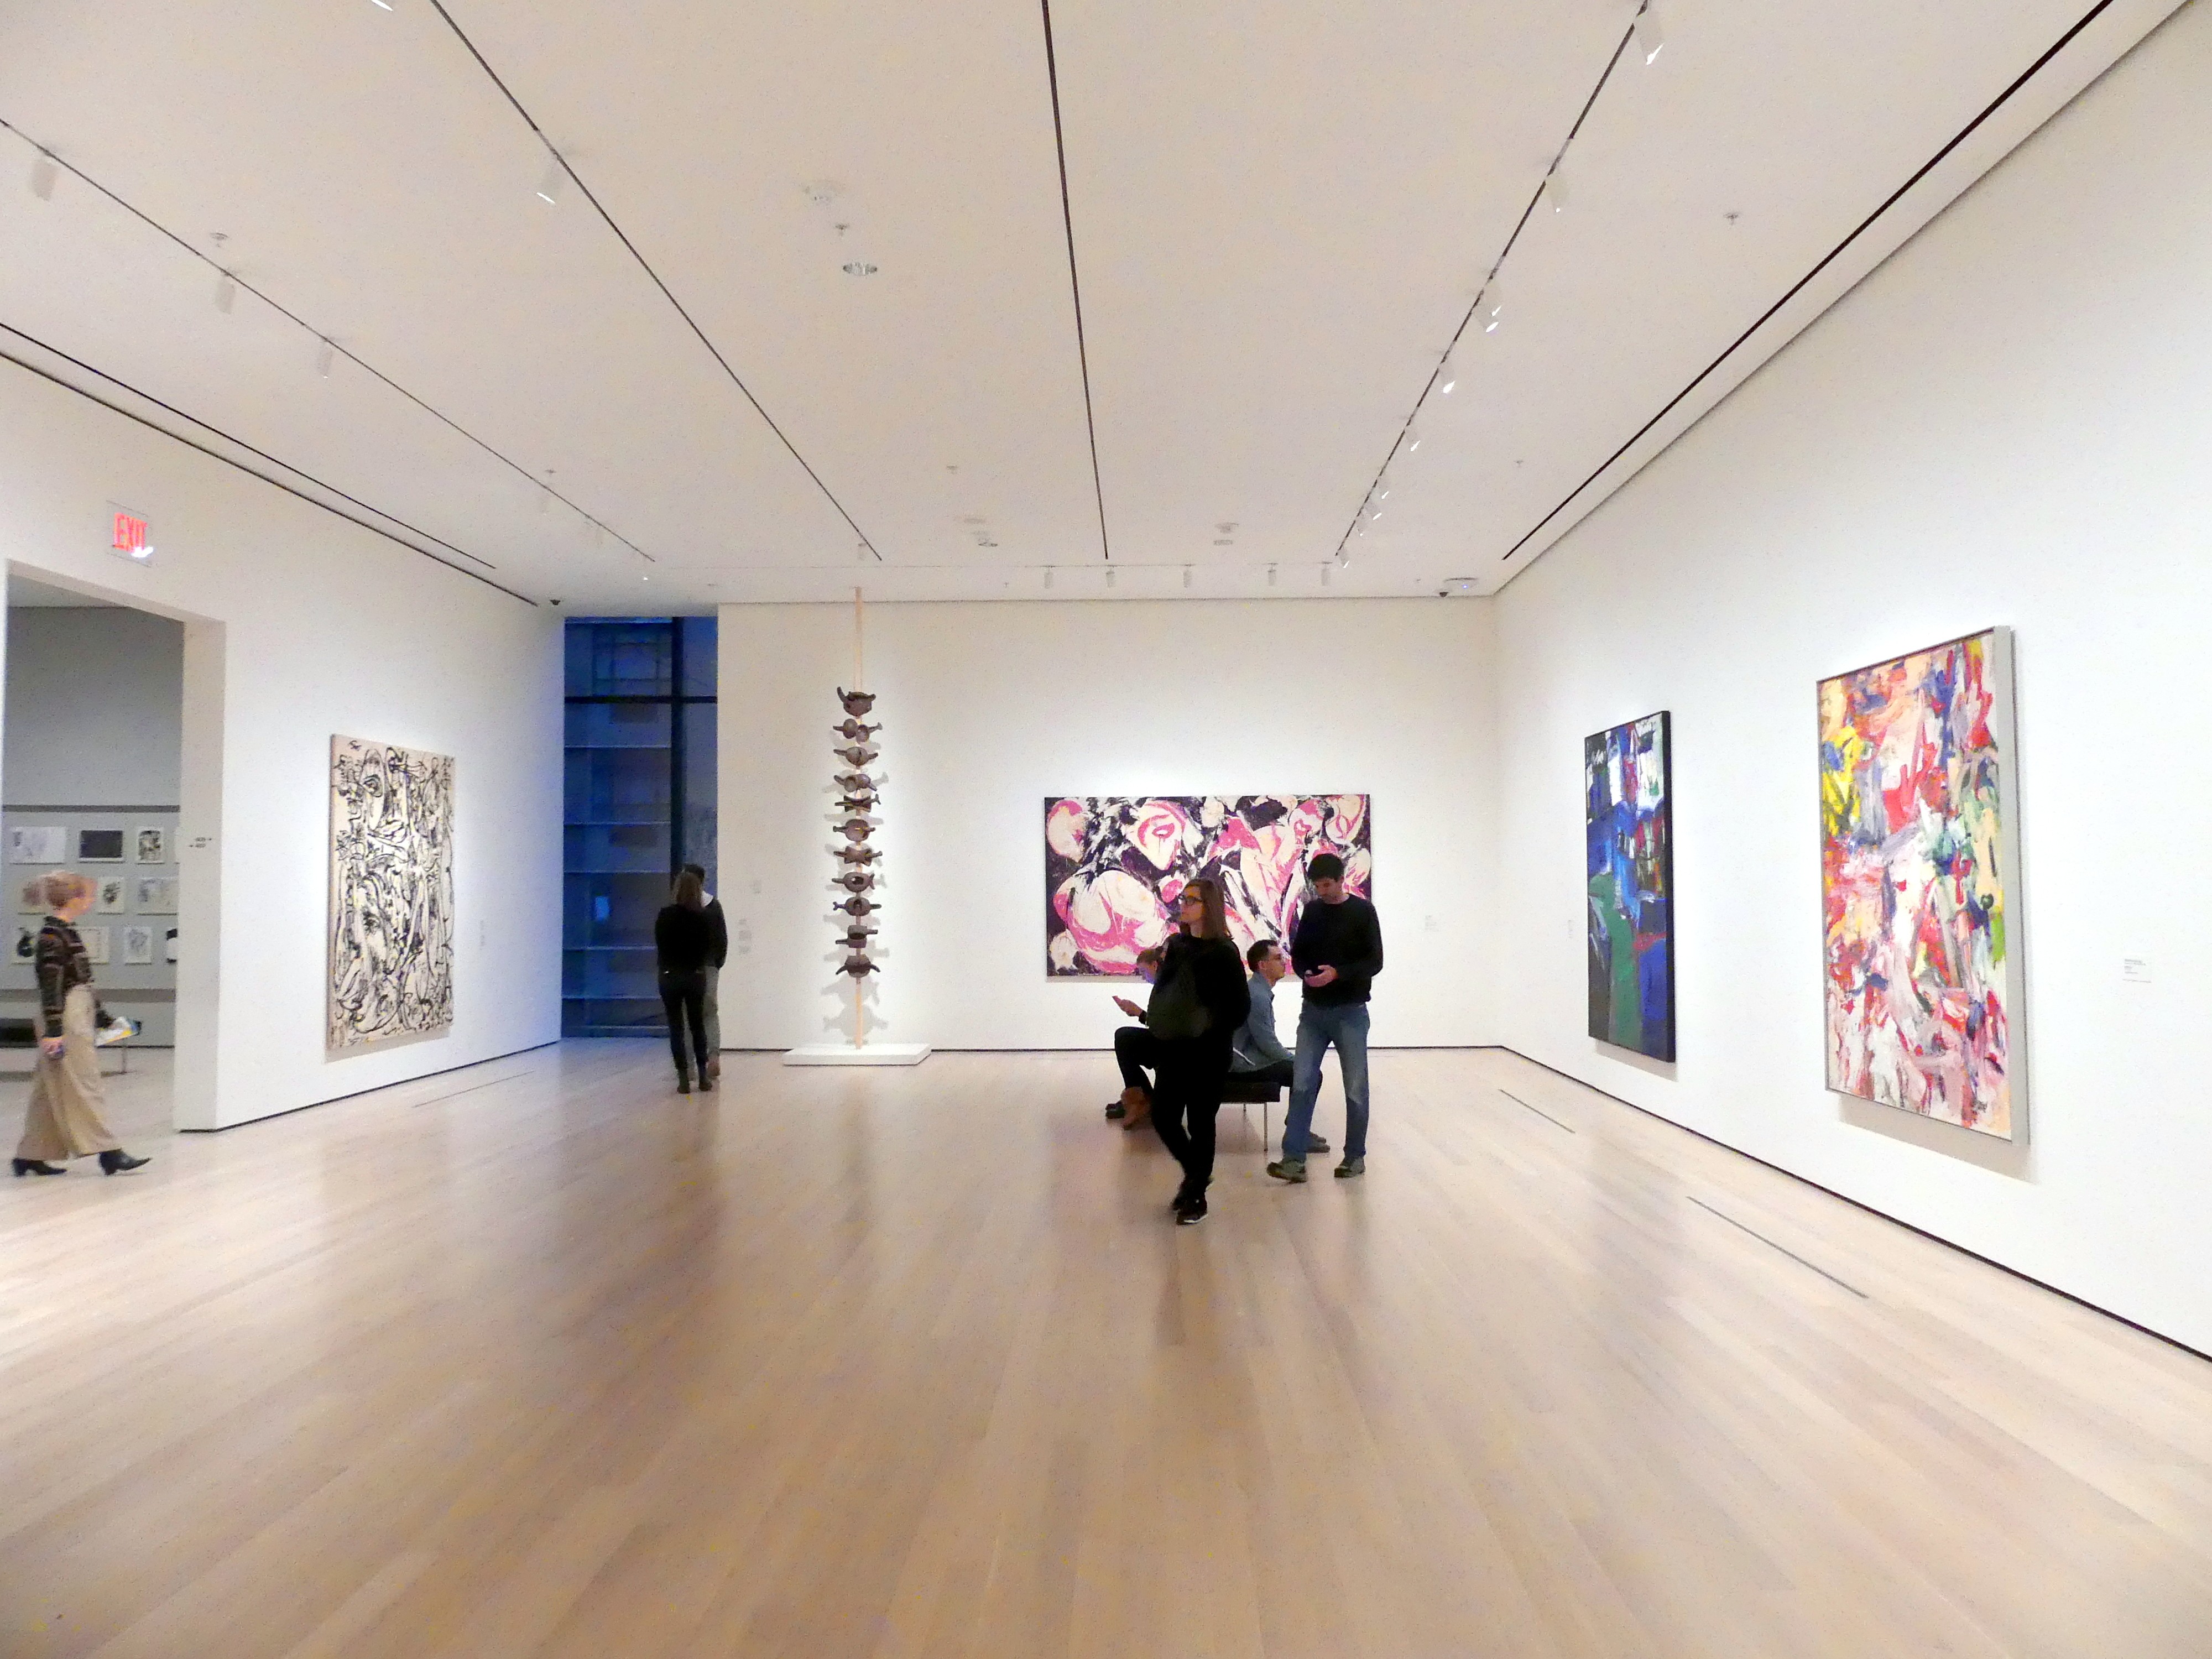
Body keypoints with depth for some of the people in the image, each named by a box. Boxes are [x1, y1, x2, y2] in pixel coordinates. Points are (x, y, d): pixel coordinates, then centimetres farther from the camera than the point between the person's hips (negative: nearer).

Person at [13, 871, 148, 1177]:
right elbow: (50, 987, -18)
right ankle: (108, 1152, -4)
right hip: (65, 1021, -10)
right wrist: (53, 1031, -21)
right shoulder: (52, 935, -14)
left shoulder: (67, 932, 14)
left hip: (79, 1018, 10)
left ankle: (31, 1156, 20)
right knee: (83, 1085, -6)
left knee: (51, 1090, 13)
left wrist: (102, 1017, 25)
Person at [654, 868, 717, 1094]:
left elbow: (659, 945, 1)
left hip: (670, 976, -1)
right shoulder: (702, 916, -7)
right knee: (697, 1025, 13)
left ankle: (684, 1079, 0)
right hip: (696, 976, 1)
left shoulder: (665, 915, -7)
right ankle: (703, 1075, 12)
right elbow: (709, 947, -2)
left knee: (676, 1028, 4)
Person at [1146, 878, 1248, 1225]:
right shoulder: (1175, 946, 7)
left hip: (1208, 1052, -6)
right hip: (1173, 1048, 6)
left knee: (1200, 1122, 4)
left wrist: (1210, 1028, -14)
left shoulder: (1223, 952, -9)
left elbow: (1240, 1007, -10)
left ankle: (1196, 1195, 19)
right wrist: (1153, 1019, 0)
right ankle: (1196, 1172, 33)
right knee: (1163, 1117, 8)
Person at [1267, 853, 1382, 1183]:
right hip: (1313, 1010, 4)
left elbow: (1374, 962, -9)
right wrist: (1307, 974, -10)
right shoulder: (1311, 911, 8)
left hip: (1350, 1012, -3)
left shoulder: (1363, 911, -5)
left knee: (1355, 1089, 5)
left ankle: (1355, 1156, 19)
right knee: (1302, 1084, -3)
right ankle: (1294, 1159, -2)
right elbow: (1298, 955, 12)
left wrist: (1338, 973, -22)